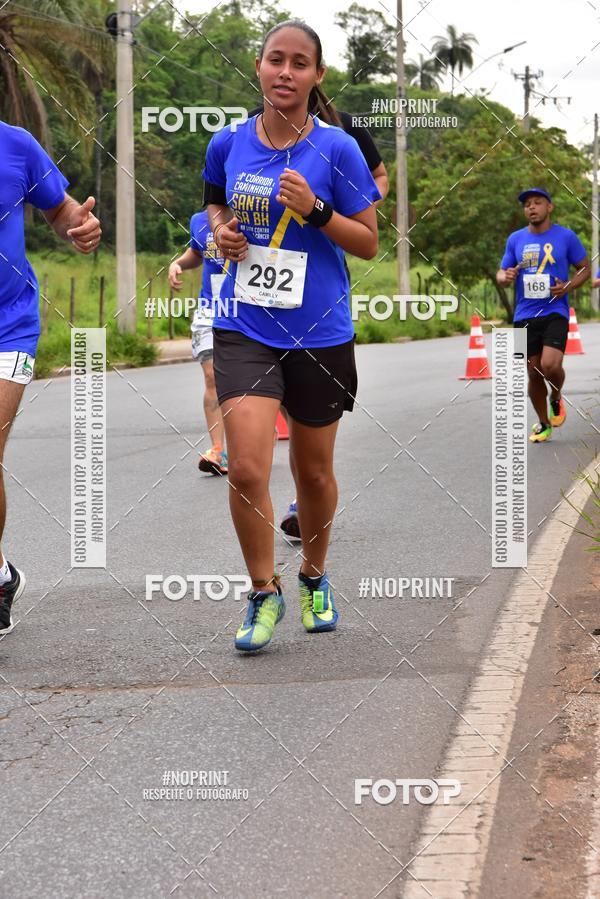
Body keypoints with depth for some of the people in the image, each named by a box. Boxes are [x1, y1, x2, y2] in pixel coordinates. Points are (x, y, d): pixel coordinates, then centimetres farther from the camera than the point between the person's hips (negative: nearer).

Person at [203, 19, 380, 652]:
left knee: (314, 472, 13)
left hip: (319, 333, -1)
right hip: (244, 330, 1)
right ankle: (264, 593, 6)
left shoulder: (336, 149, -7)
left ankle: (314, 580, 38)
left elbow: (369, 243, -3)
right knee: (246, 469, -14)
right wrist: (220, 229, -1)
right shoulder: (228, 144, 1)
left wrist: (316, 210, -18)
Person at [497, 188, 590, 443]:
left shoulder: (566, 237, -1)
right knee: (533, 373, 6)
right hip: (525, 315, 3)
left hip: (555, 313, -3)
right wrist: (505, 277, -11)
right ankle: (543, 424, 26)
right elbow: (501, 273, 14)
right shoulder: (515, 239, 6)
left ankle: (557, 398, 12)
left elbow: (585, 268, 7)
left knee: (550, 365, -21)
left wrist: (568, 286, -12)